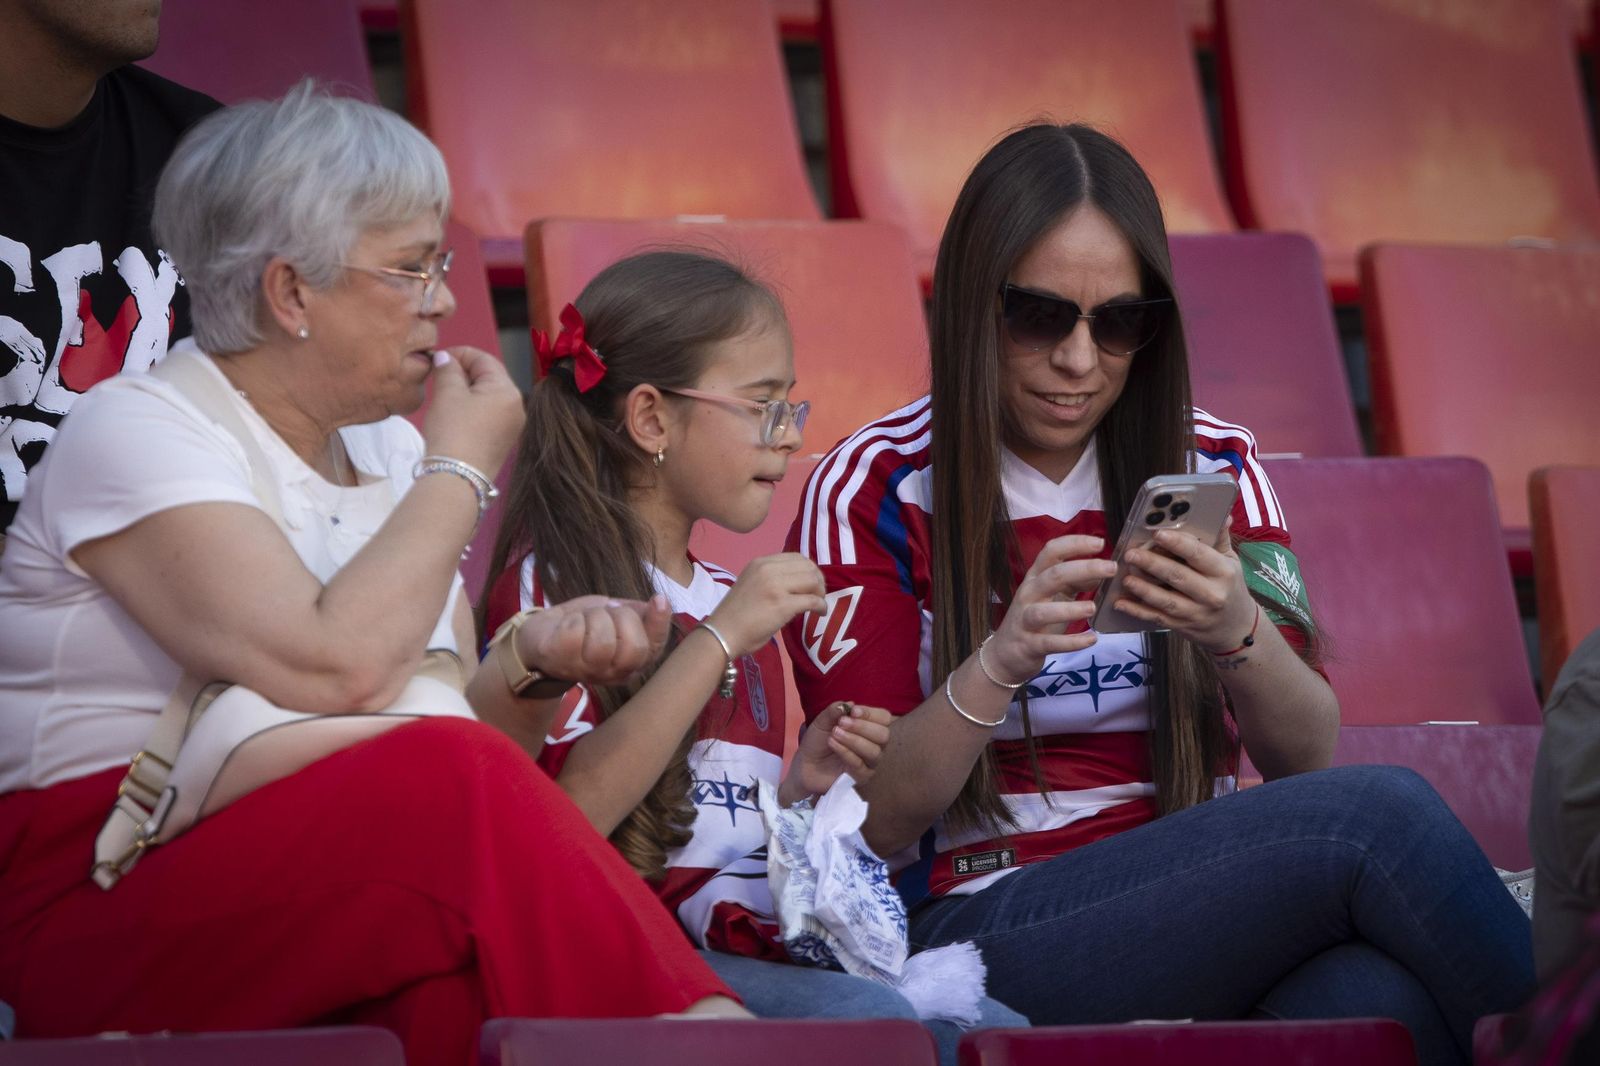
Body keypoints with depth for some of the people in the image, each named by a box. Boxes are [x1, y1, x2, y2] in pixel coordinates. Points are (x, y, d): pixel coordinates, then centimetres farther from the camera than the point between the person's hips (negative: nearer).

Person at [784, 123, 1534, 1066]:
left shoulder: (1213, 467, 13)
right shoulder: (873, 493, 2)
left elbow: (1308, 756, 6)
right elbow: (874, 824, -3)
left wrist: (1238, 633, -16)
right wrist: (998, 666, -21)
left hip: (1210, 907, 3)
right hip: (981, 925, -3)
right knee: (1377, 815, -28)